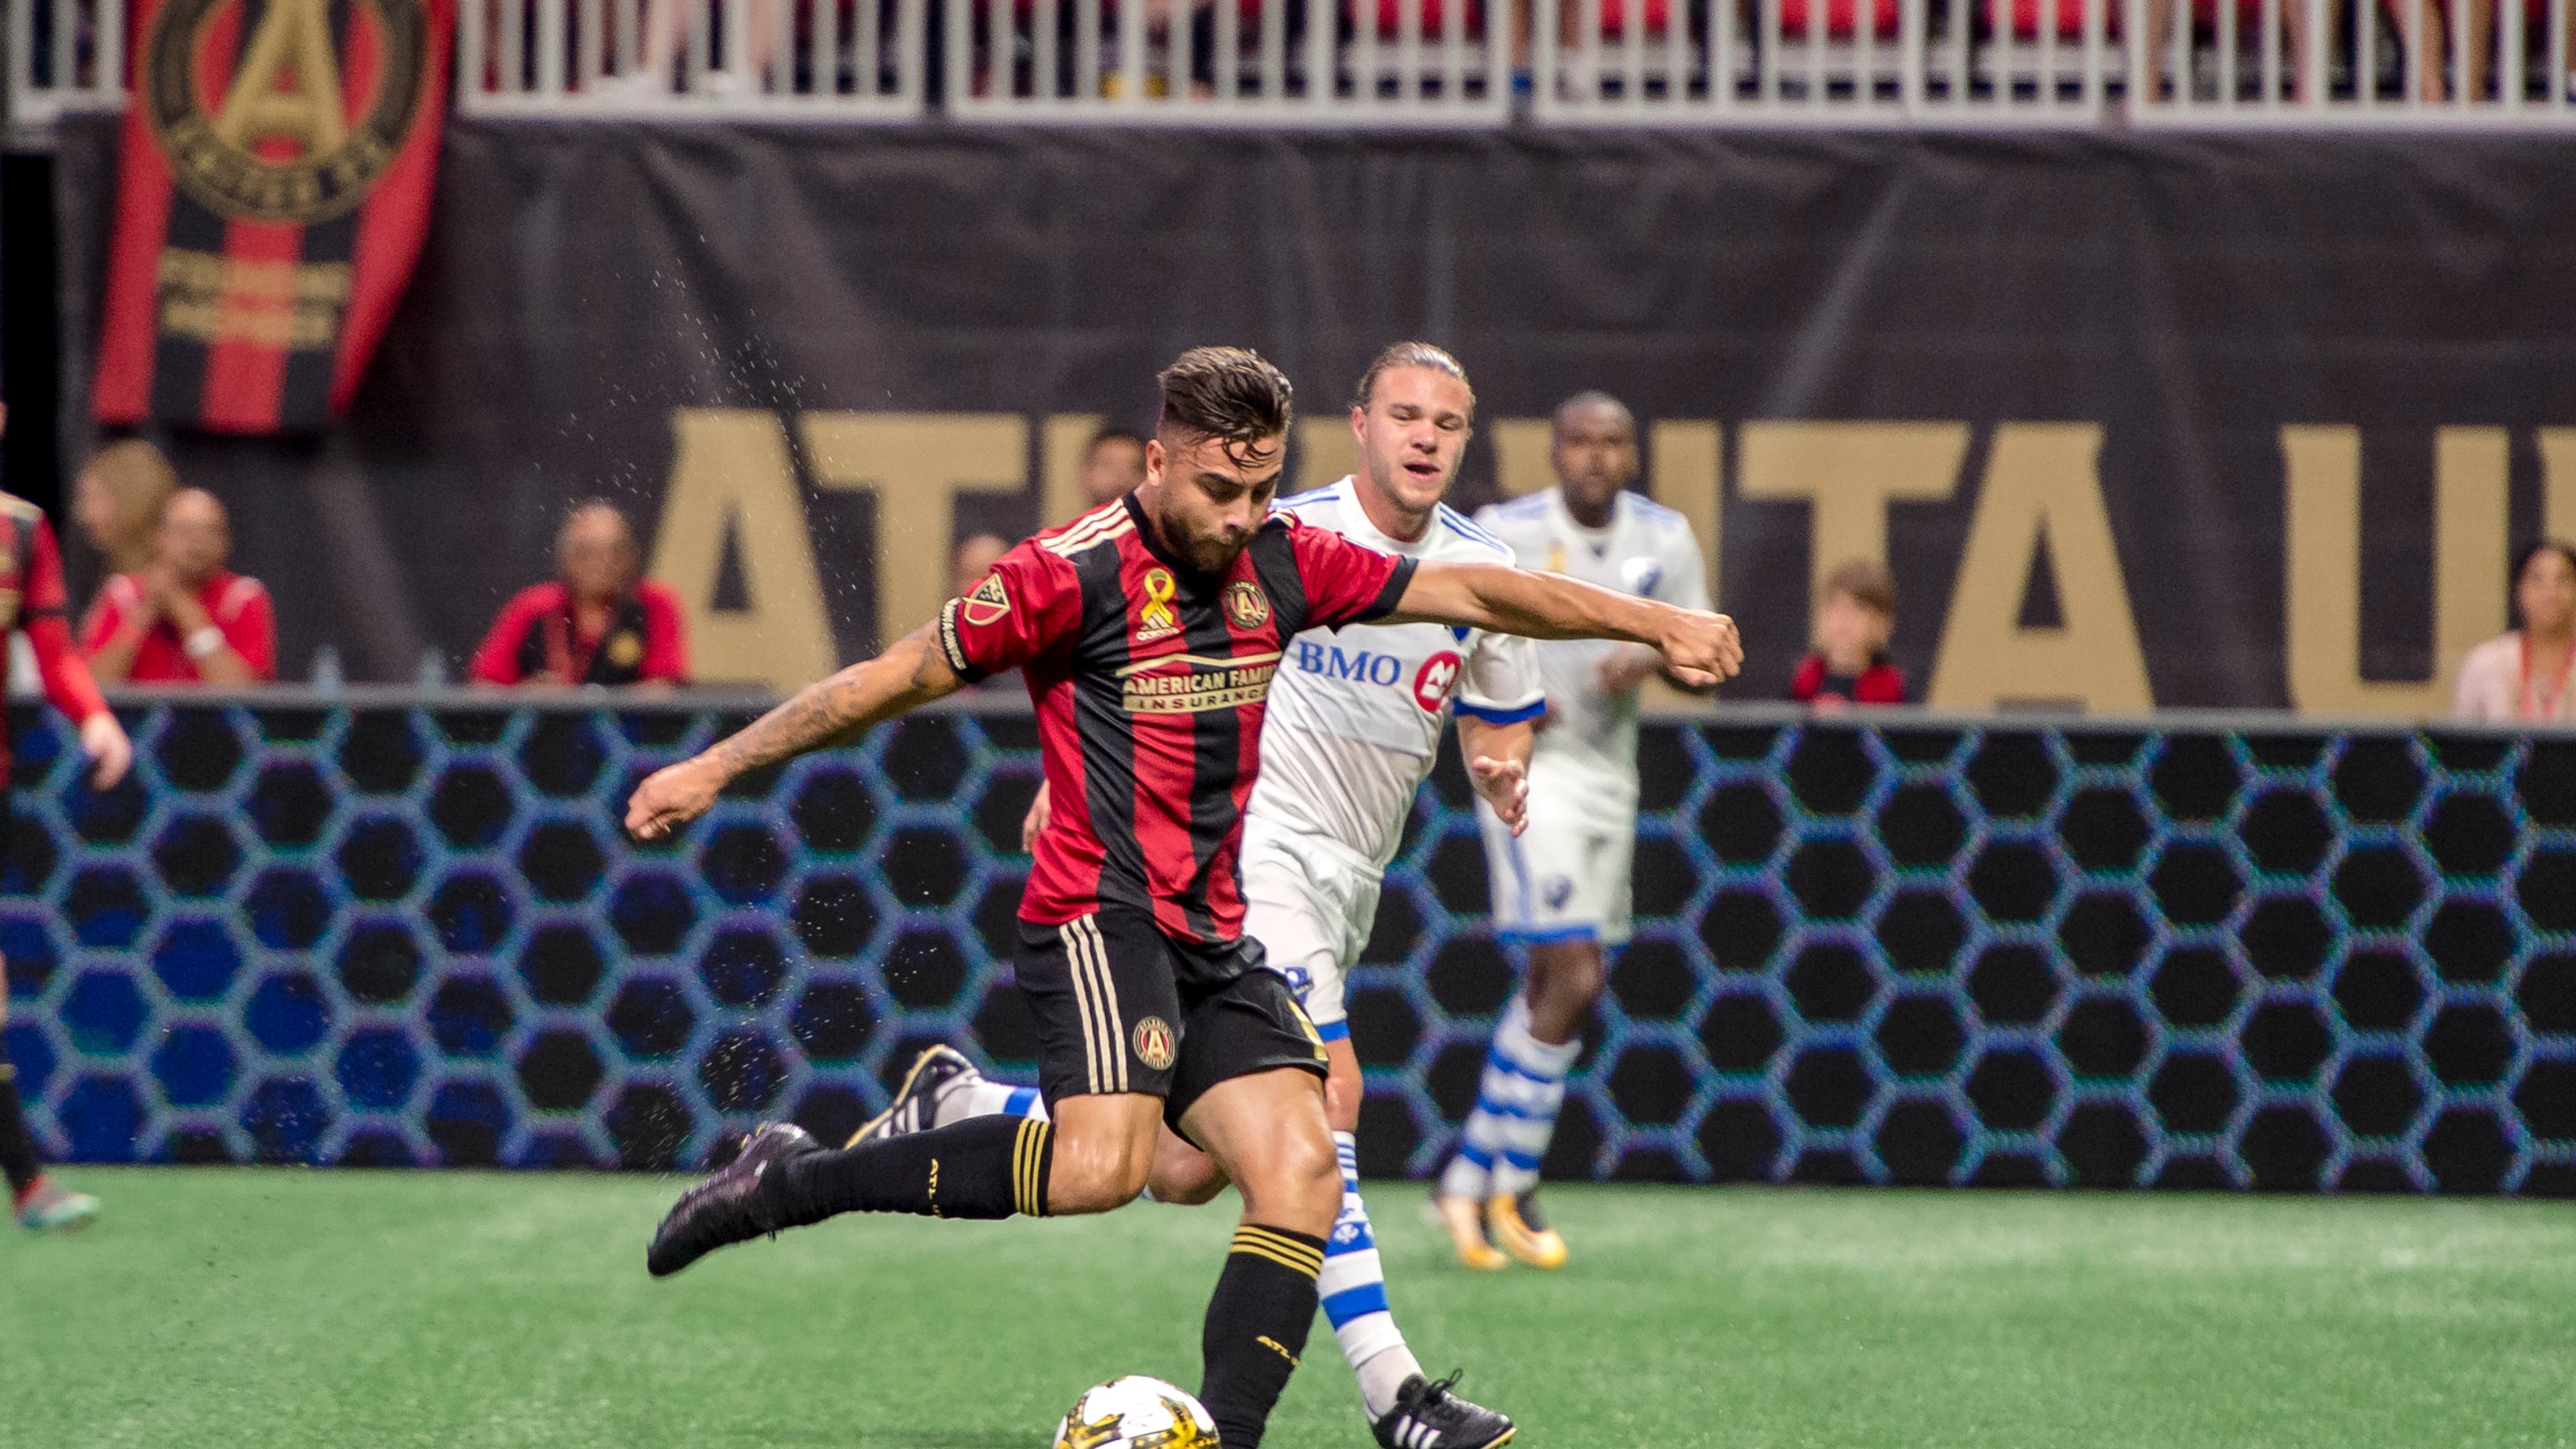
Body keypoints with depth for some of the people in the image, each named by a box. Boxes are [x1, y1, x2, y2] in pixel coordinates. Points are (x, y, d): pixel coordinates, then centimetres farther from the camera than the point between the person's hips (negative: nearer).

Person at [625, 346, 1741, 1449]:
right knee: (1100, 1165, -29)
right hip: (1100, 911, -7)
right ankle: (789, 1182, -16)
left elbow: (1470, 592, 15)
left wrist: (1652, 623, 11)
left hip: (1216, 938, 7)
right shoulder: (1073, 572, -10)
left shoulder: (1282, 563, 8)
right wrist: (714, 770, 0)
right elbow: (896, 678, -3)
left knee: (1300, 1172, -10)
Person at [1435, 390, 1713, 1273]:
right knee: (1573, 978, -15)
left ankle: (1471, 1176, 23)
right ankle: (1512, 1189, -5)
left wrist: (1652, 660, -18)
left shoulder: (1664, 538, 2)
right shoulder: (1506, 534, -10)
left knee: (1551, 991, 11)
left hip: (1609, 770, 6)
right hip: (1529, 767, -6)